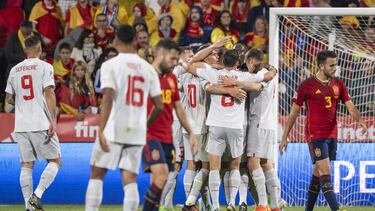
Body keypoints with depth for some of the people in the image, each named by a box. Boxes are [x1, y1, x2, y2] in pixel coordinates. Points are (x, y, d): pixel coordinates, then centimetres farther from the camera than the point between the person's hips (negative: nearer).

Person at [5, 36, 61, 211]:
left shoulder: (14, 70, 11)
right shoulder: (44, 67, -3)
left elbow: (9, 98, 16)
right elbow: (49, 93, -12)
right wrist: (53, 120, -15)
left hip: (21, 125, 5)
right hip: (41, 124, -5)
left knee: (26, 165, 7)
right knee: (55, 161, 4)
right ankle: (37, 195, -12)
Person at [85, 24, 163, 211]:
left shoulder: (110, 65, -4)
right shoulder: (148, 69, 9)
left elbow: (108, 98, -15)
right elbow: (159, 106, 8)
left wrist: (101, 130, -16)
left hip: (114, 129, -3)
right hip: (137, 132, 3)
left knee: (96, 175, 7)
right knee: (130, 179, 3)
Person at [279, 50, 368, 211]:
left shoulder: (338, 85, 8)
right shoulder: (307, 86, -6)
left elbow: (350, 106, 3)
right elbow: (294, 112, 0)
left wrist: (360, 120, -19)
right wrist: (285, 137, 1)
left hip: (332, 135, 5)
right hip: (315, 136, -5)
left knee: (318, 174, 12)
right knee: (325, 173, -14)